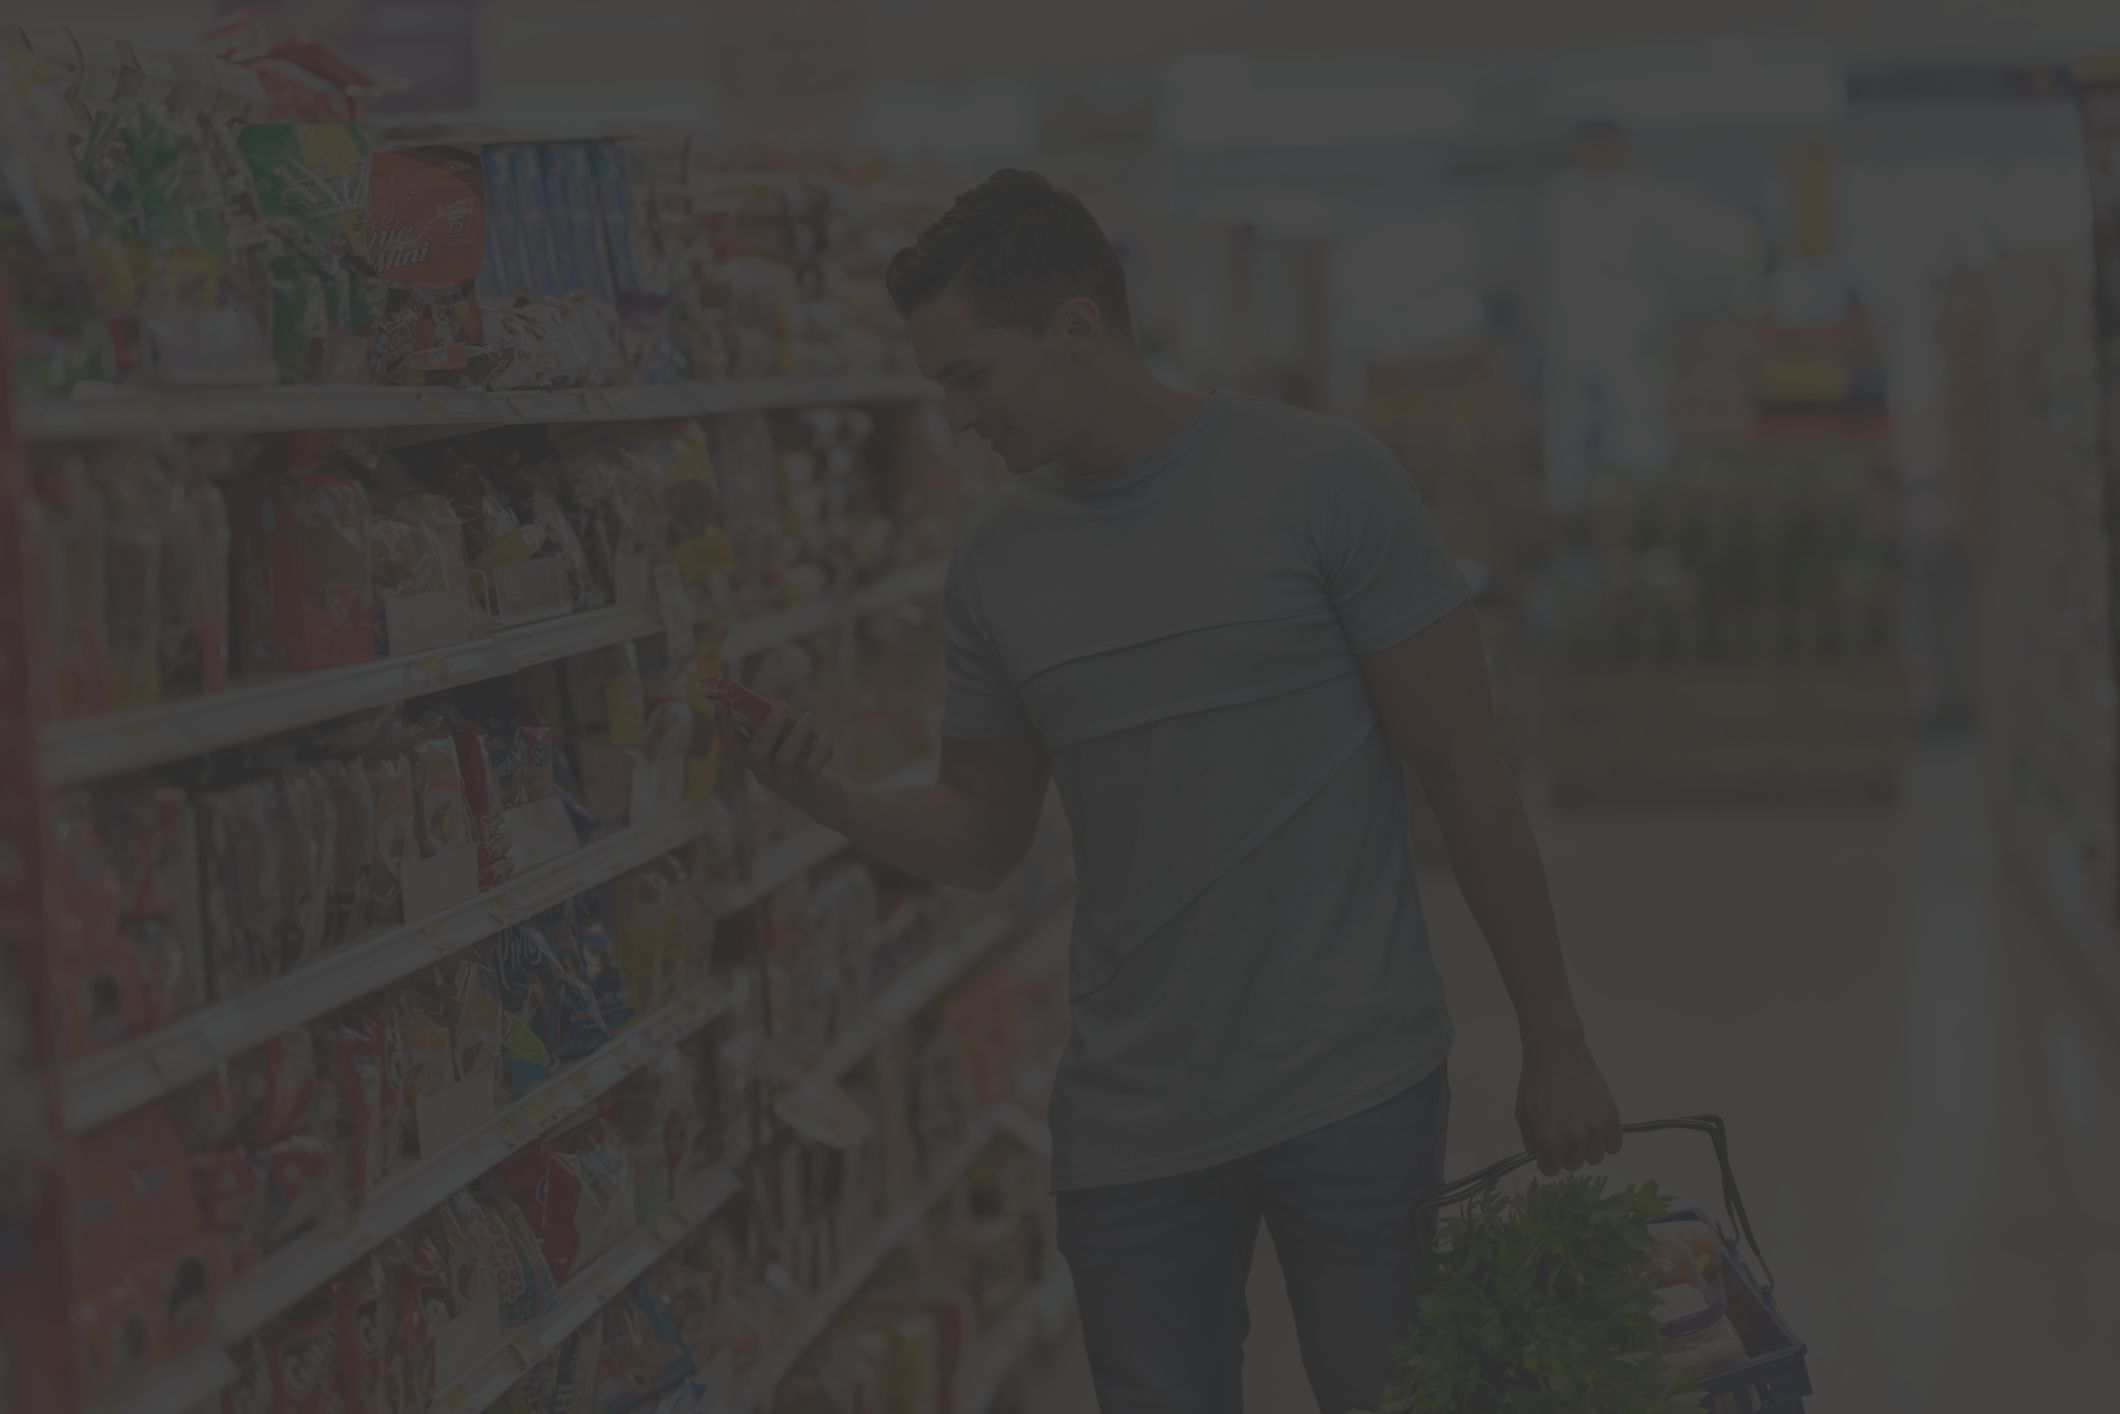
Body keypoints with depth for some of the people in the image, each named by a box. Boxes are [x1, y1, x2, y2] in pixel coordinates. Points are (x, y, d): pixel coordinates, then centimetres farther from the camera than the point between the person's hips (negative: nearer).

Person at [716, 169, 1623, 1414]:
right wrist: (832, 800, -7)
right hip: (1130, 1123, 4)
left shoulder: (1323, 481, -7)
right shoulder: (1000, 559, 6)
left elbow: (1466, 772, -5)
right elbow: (982, 840, 13)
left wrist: (1556, 1046, -5)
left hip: (1356, 1094, -4)